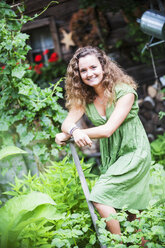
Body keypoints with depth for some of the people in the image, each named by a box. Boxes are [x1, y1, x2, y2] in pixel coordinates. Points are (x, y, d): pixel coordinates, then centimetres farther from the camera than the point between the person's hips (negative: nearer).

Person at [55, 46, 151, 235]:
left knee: (99, 198, -17)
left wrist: (67, 135, -25)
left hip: (133, 154, -6)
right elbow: (67, 123, -12)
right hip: (110, 158, 6)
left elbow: (108, 129, -26)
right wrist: (74, 130, -37)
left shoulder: (124, 92, -18)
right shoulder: (84, 97, -1)